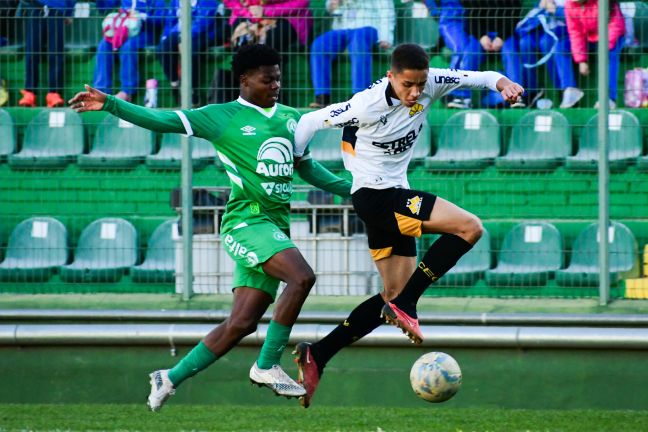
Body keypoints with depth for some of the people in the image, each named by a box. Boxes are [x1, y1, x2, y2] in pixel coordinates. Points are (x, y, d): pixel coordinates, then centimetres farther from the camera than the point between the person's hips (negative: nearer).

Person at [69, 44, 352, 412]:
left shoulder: (291, 118, 16)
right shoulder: (224, 117, -3)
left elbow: (307, 168, 31)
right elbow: (163, 120, -9)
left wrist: (351, 189, 28)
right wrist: (110, 104, -20)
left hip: (277, 226, 7)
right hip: (247, 220, -7)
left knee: (241, 324, 0)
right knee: (302, 277, -28)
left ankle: (172, 378, 14)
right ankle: (267, 366, -16)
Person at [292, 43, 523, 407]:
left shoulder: (429, 84, -5)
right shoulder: (369, 105, -21)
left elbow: (476, 78, 1)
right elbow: (311, 121, -11)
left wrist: (503, 83, -20)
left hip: (395, 196, 8)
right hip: (374, 195, -8)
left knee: (397, 295, 10)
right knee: (470, 227, -19)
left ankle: (315, 357, 10)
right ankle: (403, 307, -16)